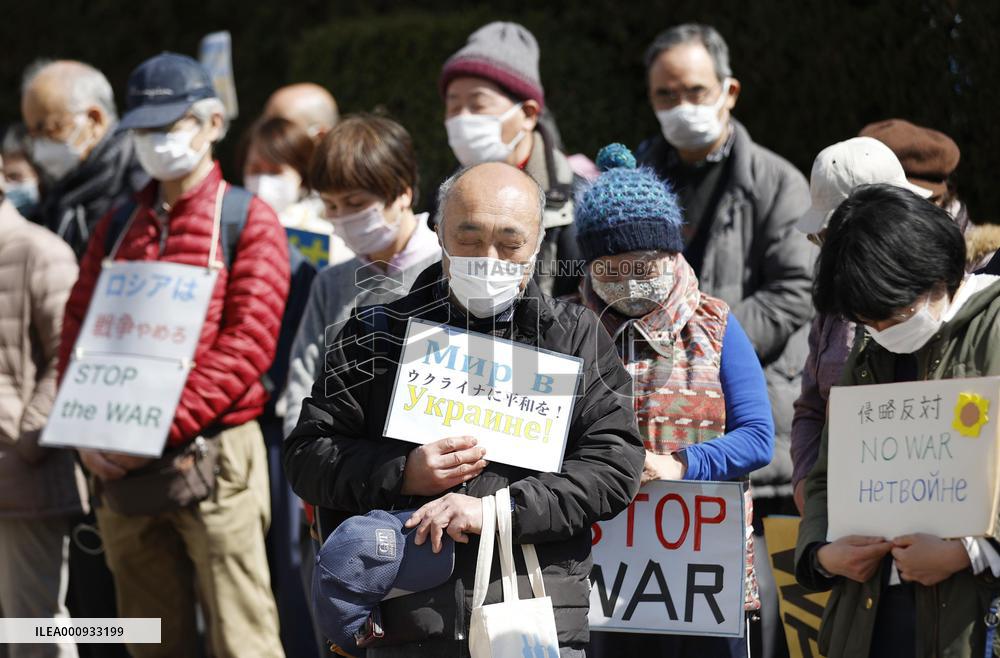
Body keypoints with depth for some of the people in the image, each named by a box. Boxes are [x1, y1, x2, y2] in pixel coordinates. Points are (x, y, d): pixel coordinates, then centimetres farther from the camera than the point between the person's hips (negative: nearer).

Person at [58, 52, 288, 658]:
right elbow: (78, 330, 12)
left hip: (215, 455, -5)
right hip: (122, 467, 5)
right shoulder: (118, 227, 16)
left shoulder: (250, 222, 0)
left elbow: (247, 346, -10)